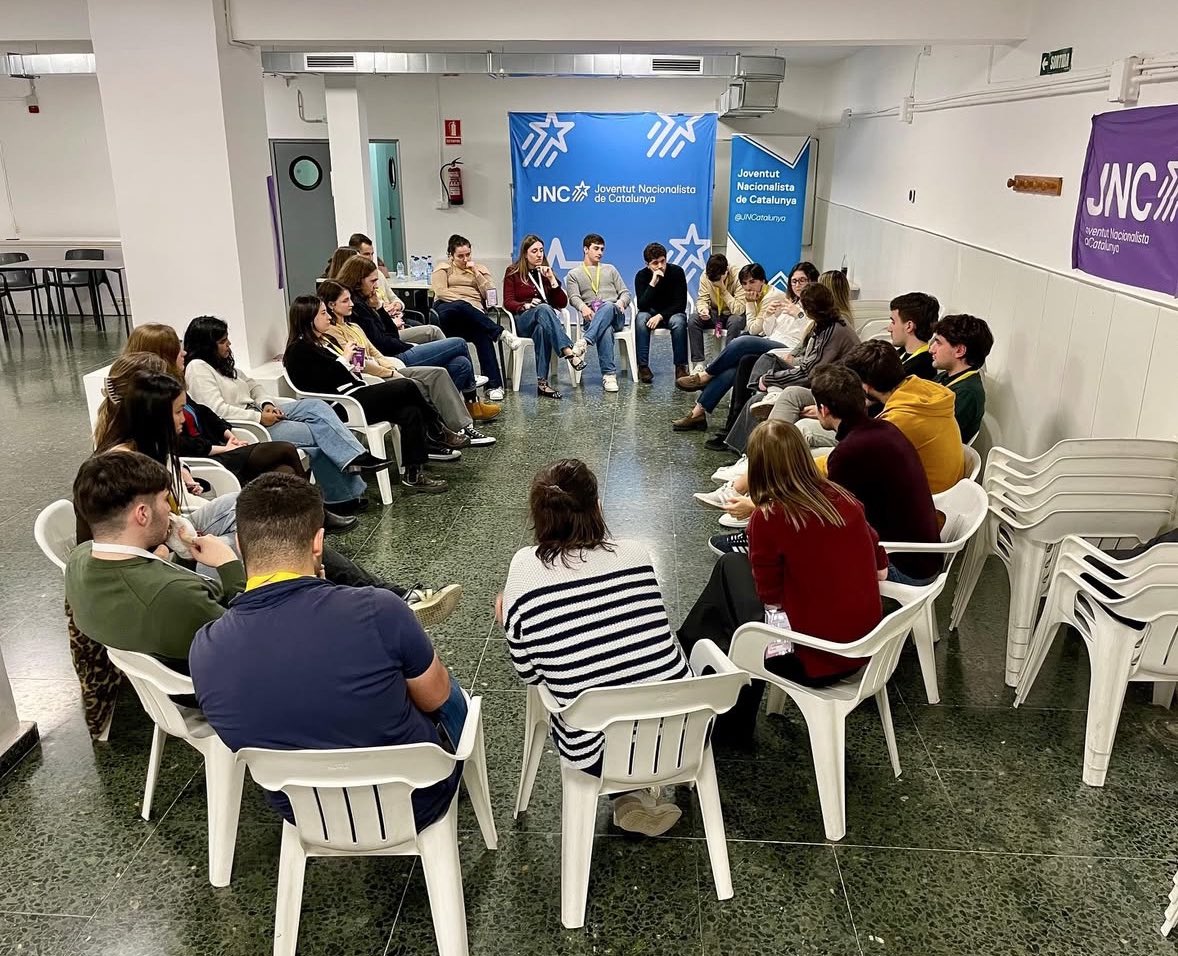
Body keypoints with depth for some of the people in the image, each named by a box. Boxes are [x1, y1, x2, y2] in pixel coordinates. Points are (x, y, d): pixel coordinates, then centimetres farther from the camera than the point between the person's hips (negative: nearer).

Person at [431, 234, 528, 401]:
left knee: (483, 334, -36)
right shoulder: (443, 268, 20)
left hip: (473, 312, 1)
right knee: (460, 307, -41)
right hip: (446, 310, -1)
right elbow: (440, 292, 0)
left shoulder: (479, 268, 25)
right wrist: (466, 303, -10)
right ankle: (502, 333, -38)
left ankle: (495, 385, -41)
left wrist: (475, 272, 3)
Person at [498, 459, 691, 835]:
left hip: (597, 755, -2)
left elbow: (529, 674, -3)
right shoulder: (635, 554, -6)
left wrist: (508, 621, 15)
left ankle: (629, 797, 20)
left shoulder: (525, 573, -11)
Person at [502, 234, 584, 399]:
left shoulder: (546, 272, 20)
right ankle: (570, 354, -53)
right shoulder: (513, 272, 12)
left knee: (542, 329, -38)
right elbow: (508, 302, 2)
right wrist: (527, 305, -18)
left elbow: (562, 303, 11)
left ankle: (542, 382, -46)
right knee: (544, 309, -37)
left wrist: (552, 279, 0)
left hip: (547, 319, 2)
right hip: (523, 321, -2)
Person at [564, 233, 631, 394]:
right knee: (605, 330, -40)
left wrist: (621, 302, -5)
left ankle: (584, 341, -55)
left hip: (616, 316, 2)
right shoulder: (573, 275, 19)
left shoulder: (610, 270, 28)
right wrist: (583, 308, -23)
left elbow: (625, 292, 20)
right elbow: (574, 297, 2)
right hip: (592, 318, -1)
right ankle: (609, 374, -44)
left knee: (608, 307, -39)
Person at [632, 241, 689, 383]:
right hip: (651, 312, 1)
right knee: (641, 319, -32)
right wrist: (653, 283, -34)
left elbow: (681, 304, -16)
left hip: (673, 312, -1)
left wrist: (660, 316, -28)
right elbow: (642, 306, -23)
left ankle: (681, 366, -27)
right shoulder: (641, 276, -13)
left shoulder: (677, 272, -15)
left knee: (678, 321, -34)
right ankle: (643, 366, -28)